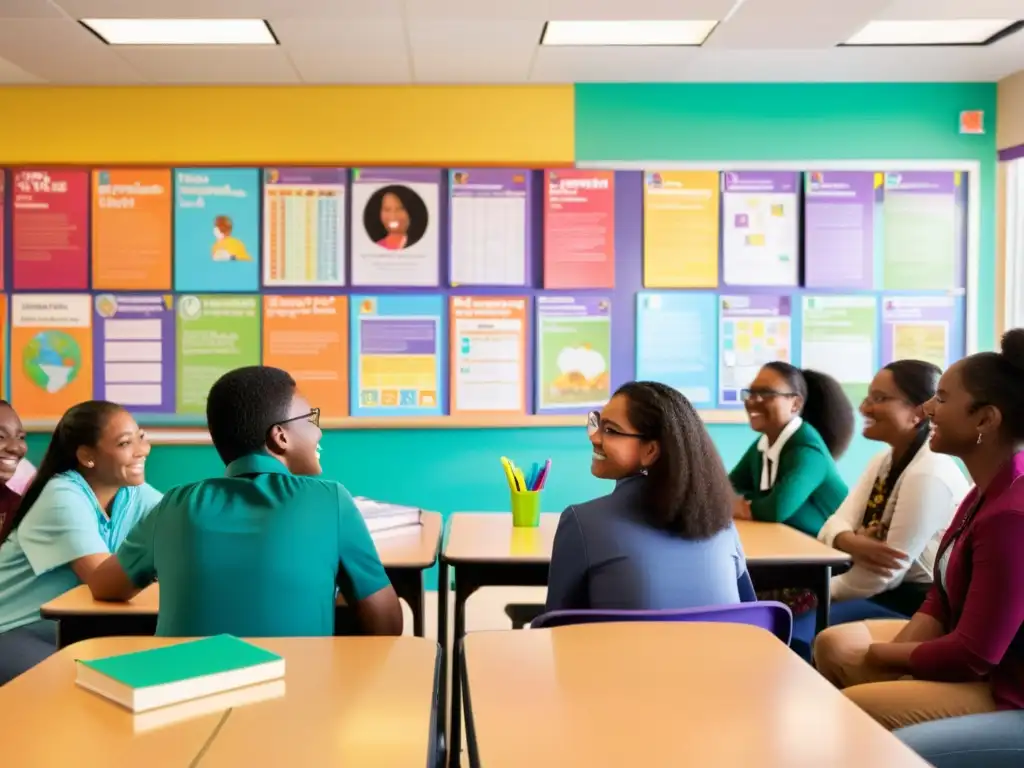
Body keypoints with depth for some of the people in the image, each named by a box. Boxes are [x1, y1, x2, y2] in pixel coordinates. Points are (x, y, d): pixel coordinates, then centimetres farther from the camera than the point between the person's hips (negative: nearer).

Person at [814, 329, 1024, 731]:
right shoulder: (991, 491, 4)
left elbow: (974, 655, -27)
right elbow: (941, 598, 8)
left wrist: (877, 657, -13)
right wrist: (894, 658, -8)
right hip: (979, 655, 10)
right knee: (832, 645, 11)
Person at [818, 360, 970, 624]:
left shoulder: (928, 474, -21)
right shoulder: (884, 461, 9)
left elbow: (881, 575, -21)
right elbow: (835, 526, -2)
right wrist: (853, 544, -25)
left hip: (924, 605, -8)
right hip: (891, 593, 8)